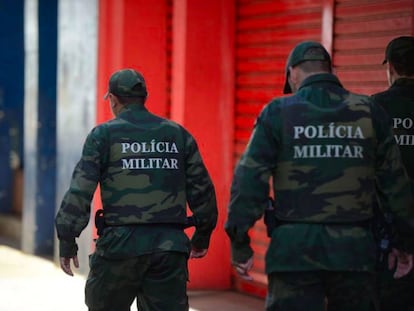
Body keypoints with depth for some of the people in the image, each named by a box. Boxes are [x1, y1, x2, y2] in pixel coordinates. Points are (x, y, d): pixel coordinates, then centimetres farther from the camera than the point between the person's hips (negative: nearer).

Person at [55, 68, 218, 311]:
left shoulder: (104, 135, 0)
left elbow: (80, 189, -7)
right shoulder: (178, 134, 10)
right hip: (170, 245, 3)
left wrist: (67, 239, -3)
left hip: (121, 244, -2)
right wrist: (203, 234, 22)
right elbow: (201, 189, 11)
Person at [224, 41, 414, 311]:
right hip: (354, 248, 2)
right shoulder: (369, 112, 6)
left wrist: (240, 245, 0)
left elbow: (249, 181, -5)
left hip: (295, 249, -2)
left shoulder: (278, 113, 0)